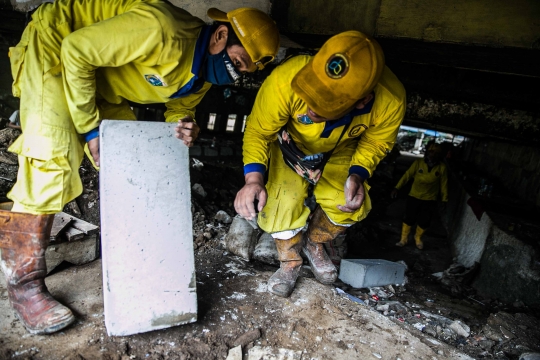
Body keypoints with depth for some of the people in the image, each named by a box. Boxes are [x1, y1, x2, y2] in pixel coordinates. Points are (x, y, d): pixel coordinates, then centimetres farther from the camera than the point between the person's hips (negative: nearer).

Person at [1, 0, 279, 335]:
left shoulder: (204, 73, -8)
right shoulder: (164, 32, -35)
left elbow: (180, 108, 5)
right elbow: (75, 49, -29)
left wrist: (185, 126, -21)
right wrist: (90, 128, -25)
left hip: (101, 78, 8)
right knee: (52, 158, -20)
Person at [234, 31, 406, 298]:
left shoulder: (390, 101, -34)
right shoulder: (286, 79, -41)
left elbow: (376, 141, -11)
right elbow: (258, 131, -25)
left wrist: (358, 174, -29)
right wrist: (253, 179, -40)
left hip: (340, 153, 2)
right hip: (292, 145, -1)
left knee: (352, 205, -19)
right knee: (282, 202, -21)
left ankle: (314, 243, 16)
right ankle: (290, 262, 11)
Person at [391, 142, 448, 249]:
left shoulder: (442, 167, -10)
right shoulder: (418, 163, -12)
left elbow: (444, 184, -2)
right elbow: (407, 175, -12)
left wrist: (444, 199, 2)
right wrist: (397, 188, -20)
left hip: (430, 200, 1)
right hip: (414, 197, -1)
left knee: (424, 221, 9)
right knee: (409, 218, 6)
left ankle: (418, 238, 38)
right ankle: (404, 239, 25)